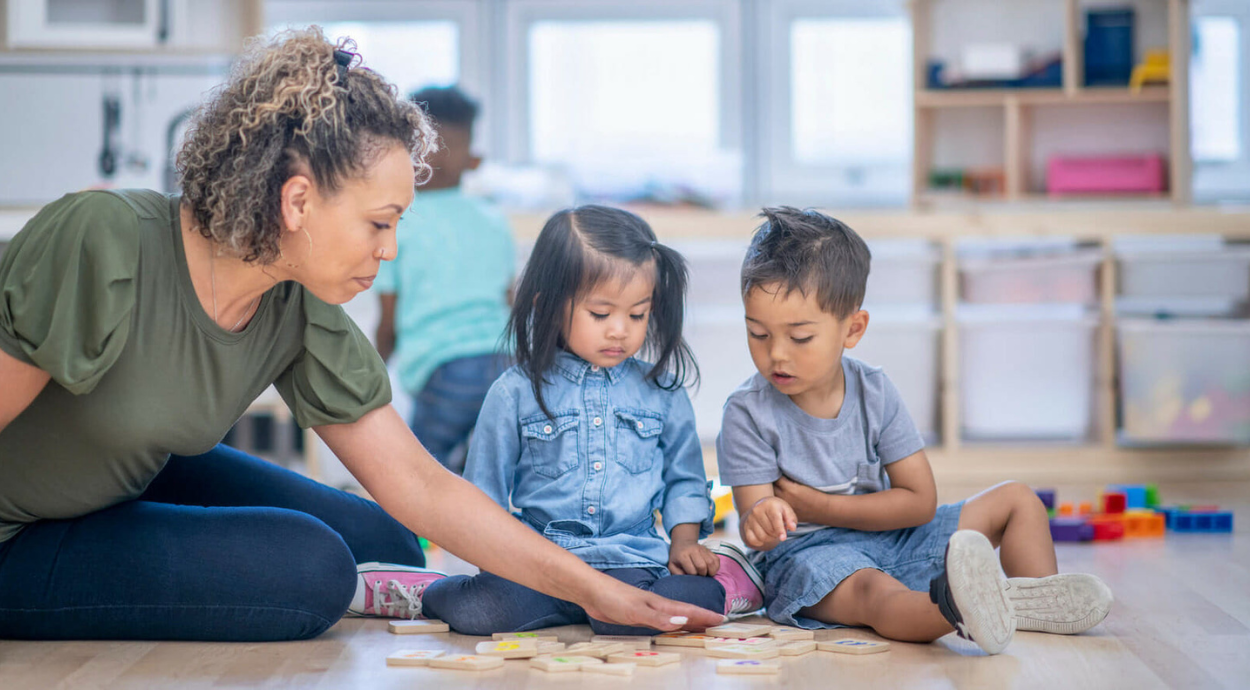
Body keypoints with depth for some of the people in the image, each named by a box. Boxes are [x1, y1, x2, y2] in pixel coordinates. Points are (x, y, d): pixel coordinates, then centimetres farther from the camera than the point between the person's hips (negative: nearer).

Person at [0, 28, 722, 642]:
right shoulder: (101, 244, -33)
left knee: (387, 547, 1)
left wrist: (597, 591, -12)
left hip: (138, 479, 6)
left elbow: (420, 487, -9)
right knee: (312, 566, -22)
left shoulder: (300, 314, -12)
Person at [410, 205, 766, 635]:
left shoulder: (662, 392, 12)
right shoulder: (516, 393, 5)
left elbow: (683, 479, 23)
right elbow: (483, 492, 11)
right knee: (477, 610, -31)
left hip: (630, 557, 0)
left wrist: (684, 541, 9)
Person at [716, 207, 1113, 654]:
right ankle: (960, 610, -71)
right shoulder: (748, 413, -12)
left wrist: (820, 506, -15)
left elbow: (921, 502, -6)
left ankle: (1041, 600, -20)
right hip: (808, 552, -6)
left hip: (891, 539, 6)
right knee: (872, 592, -40)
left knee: (1016, 500, 5)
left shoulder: (874, 394, -4)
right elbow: (754, 519, -15)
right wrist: (762, 522, -42)